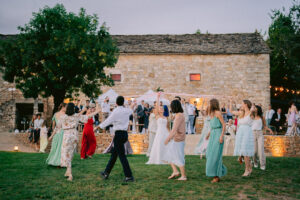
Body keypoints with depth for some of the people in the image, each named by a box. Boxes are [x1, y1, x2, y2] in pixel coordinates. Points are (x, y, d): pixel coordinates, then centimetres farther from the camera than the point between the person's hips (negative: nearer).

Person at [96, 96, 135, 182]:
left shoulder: (116, 111, -13)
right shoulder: (127, 111, 6)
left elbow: (108, 121, -8)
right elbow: (130, 111, 31)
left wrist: (98, 126, 4)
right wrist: (132, 107, 53)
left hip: (119, 134, -7)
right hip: (125, 134, 7)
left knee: (122, 155, -4)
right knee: (114, 153, 15)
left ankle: (129, 176, -3)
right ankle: (106, 173, 25)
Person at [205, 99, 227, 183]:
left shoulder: (218, 113, -11)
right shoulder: (212, 114, 14)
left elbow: (224, 125, -12)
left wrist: (222, 136, -19)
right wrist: (209, 133, 24)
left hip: (218, 134, -9)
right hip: (213, 135, 9)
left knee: (215, 155, -8)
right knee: (210, 154, 7)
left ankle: (217, 176, 0)